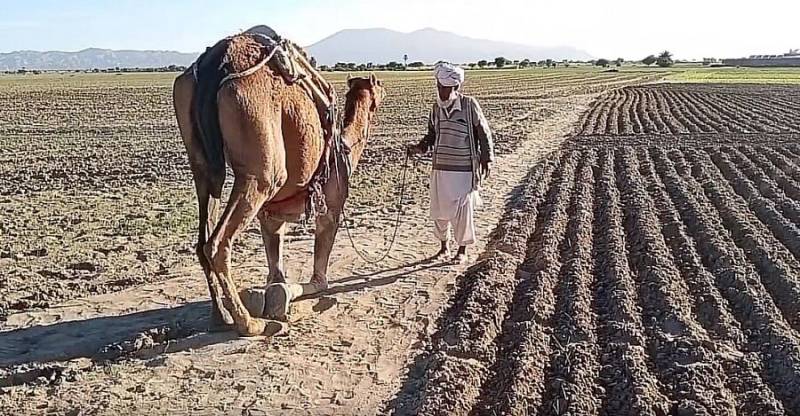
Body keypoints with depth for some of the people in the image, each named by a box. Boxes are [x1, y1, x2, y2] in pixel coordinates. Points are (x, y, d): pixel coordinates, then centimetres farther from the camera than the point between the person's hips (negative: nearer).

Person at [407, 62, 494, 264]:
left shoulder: (469, 105, -9)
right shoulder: (437, 107, 5)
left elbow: (484, 133, -3)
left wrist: (486, 160, -4)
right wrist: (421, 147, -3)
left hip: (464, 169, -5)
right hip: (440, 168, 5)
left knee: (462, 210, 3)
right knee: (438, 209, 11)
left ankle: (462, 250, 20)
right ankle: (443, 246, 30)